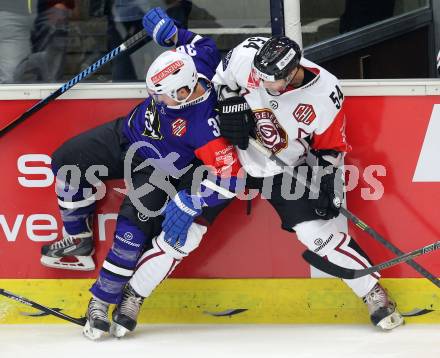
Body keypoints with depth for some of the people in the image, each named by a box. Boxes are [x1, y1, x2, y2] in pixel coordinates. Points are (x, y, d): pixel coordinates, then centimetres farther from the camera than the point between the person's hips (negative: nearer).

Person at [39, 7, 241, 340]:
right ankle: (78, 241, 18)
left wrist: (188, 204, -35)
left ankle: (103, 300, -5)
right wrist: (168, 30, -16)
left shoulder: (204, 127, -41)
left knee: (133, 228, -19)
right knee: (67, 160, 0)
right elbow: (201, 42, -1)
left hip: (159, 169, -7)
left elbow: (229, 175, -38)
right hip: (127, 135, 7)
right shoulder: (192, 60, -25)